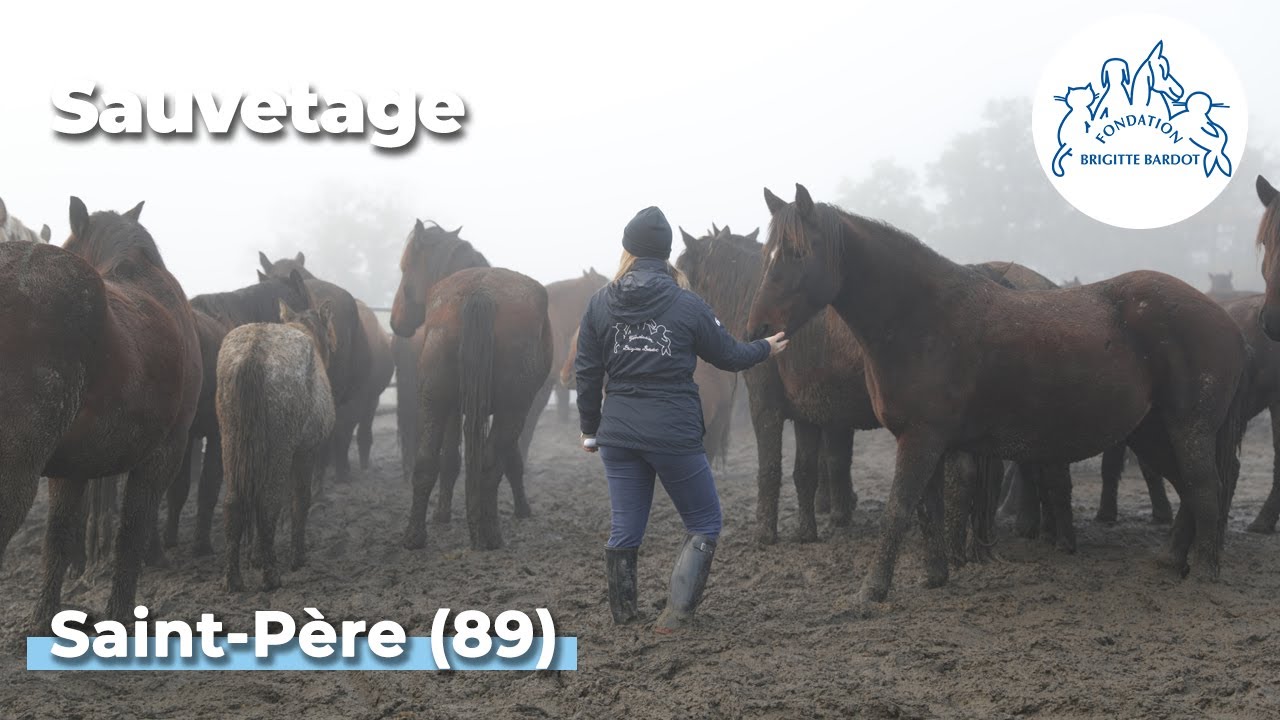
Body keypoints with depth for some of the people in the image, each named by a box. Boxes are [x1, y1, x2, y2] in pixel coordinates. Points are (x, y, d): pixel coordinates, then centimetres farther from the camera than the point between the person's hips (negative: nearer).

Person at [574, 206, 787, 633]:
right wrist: (766, 349, 24)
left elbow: (586, 372, 4)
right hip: (675, 433, -3)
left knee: (625, 529, 15)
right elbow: (730, 357, 3)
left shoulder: (600, 303, 0)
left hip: (618, 433, 4)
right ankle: (677, 610, -4)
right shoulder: (687, 305, -7)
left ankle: (622, 613, 22)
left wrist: (590, 428, 15)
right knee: (704, 524, 10)